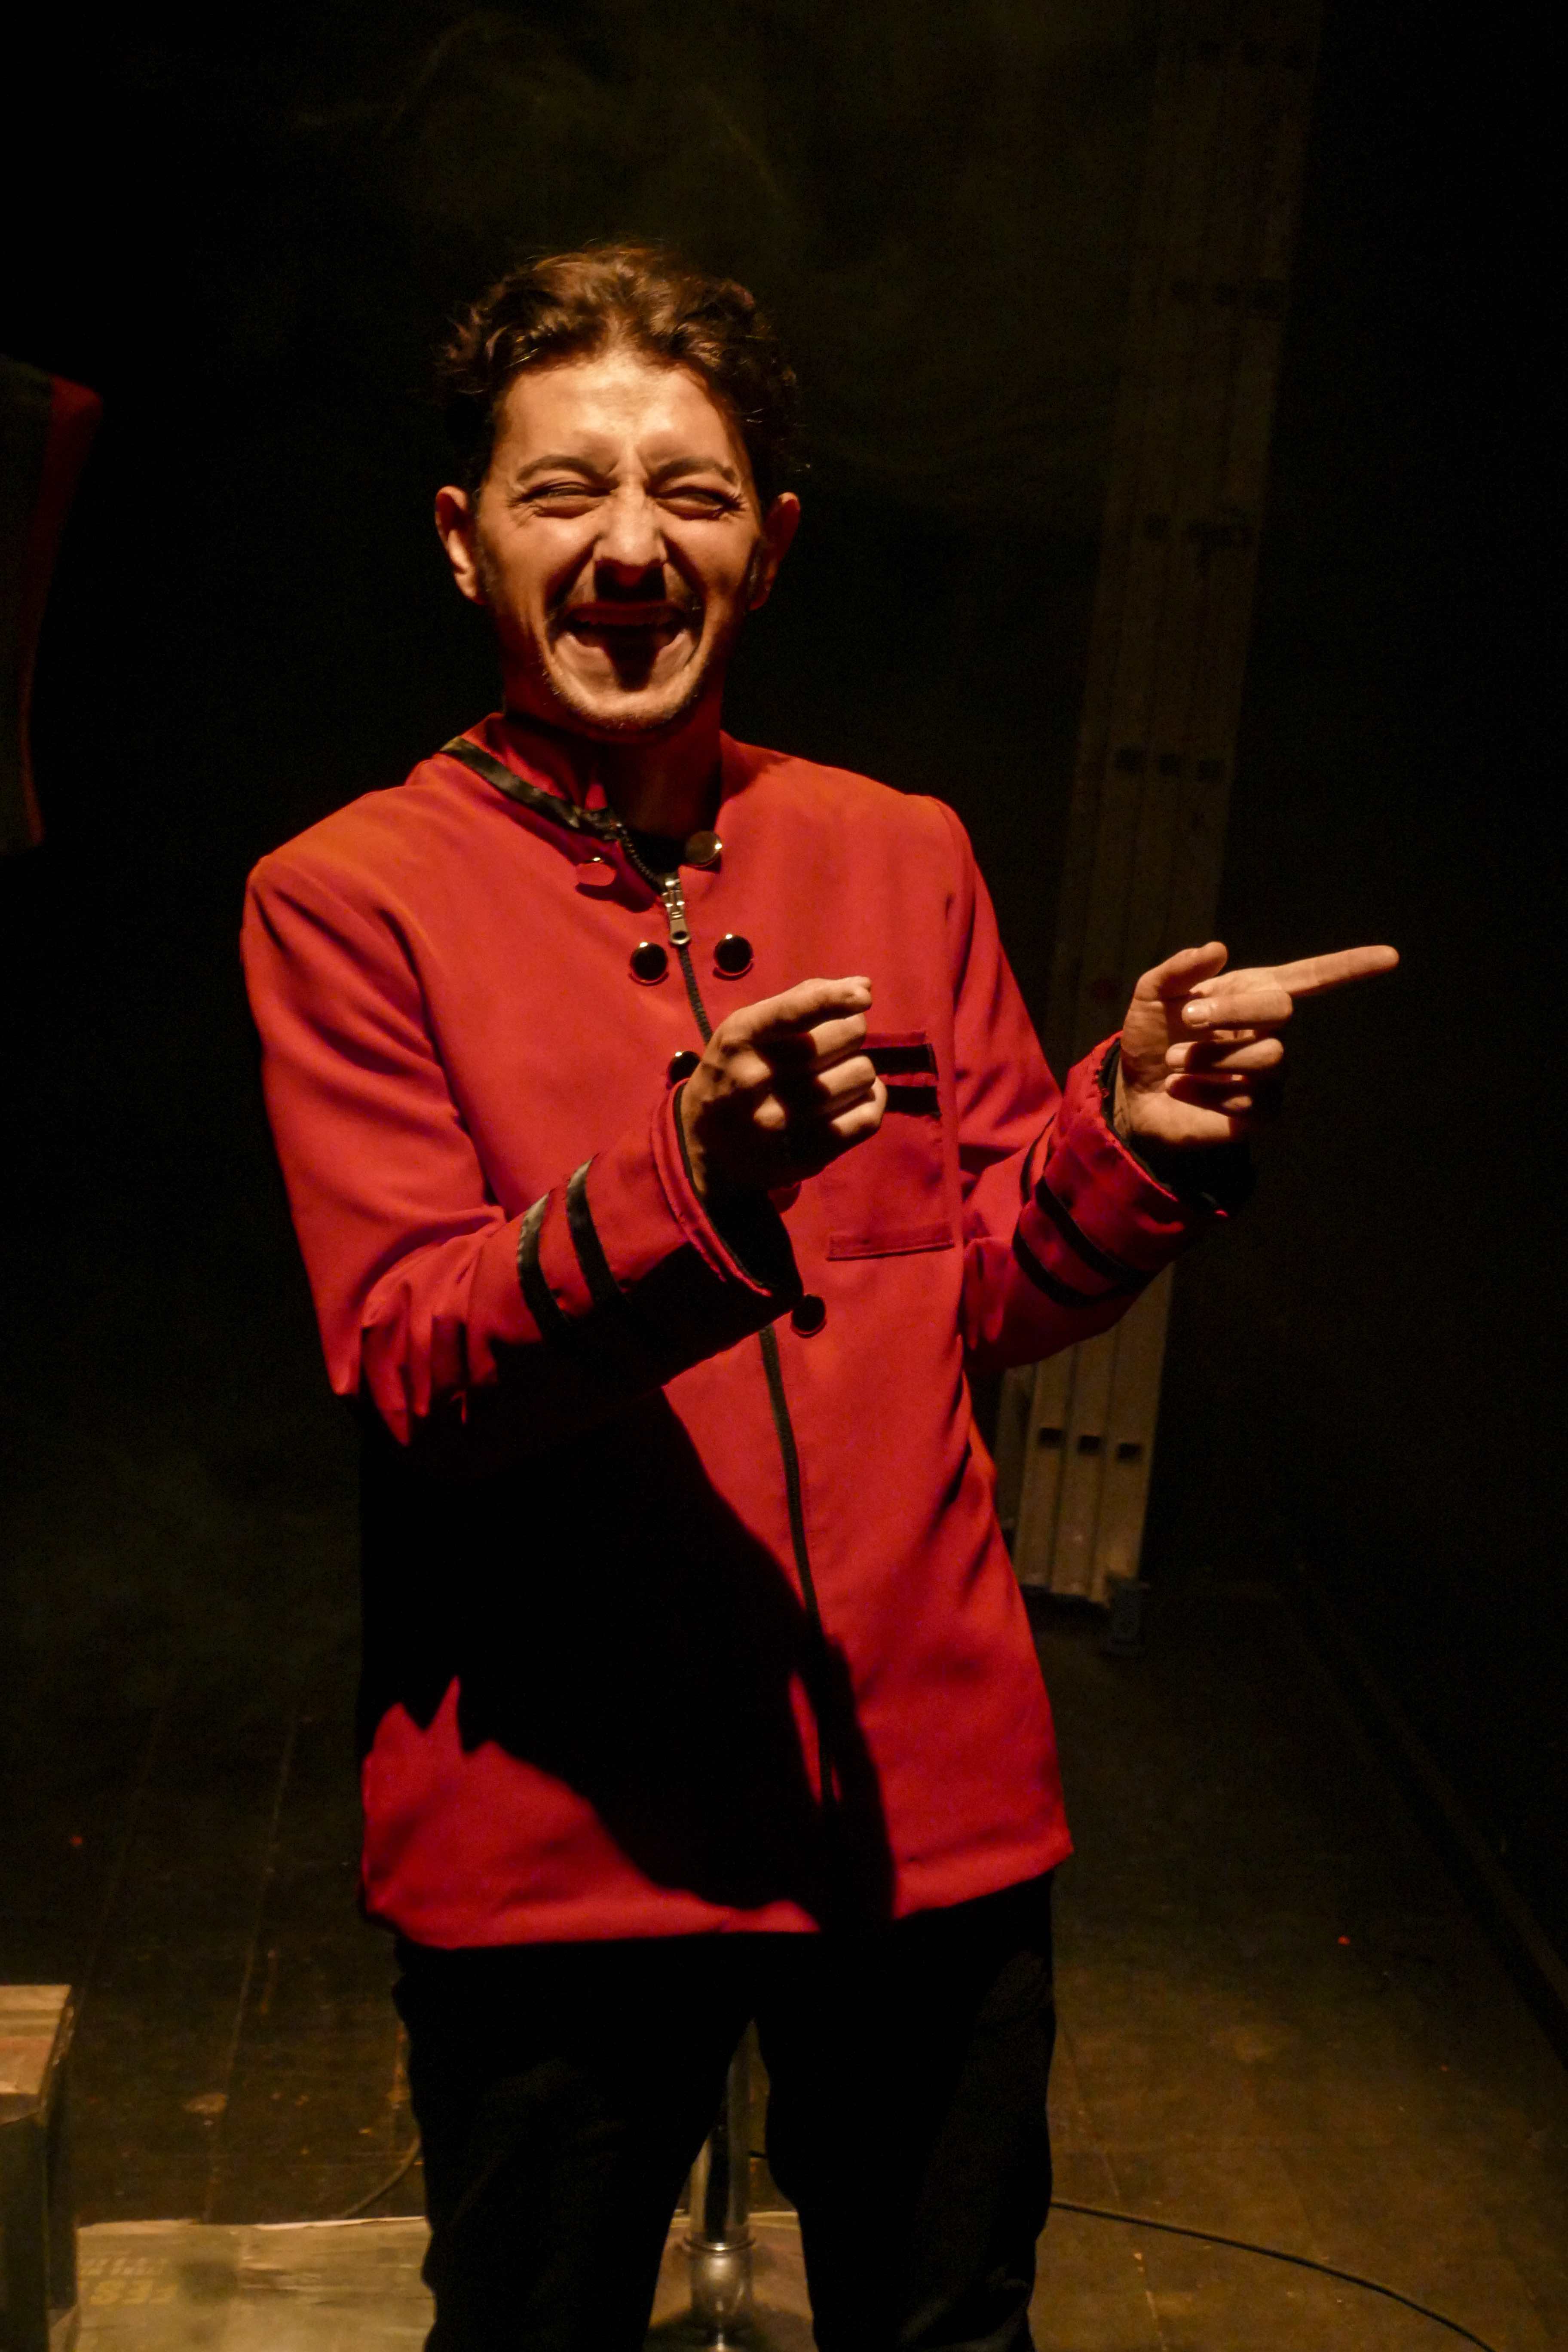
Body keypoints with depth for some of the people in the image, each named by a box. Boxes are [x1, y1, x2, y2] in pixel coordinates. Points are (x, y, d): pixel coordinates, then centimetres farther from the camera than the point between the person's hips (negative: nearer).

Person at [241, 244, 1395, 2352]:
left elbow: (992, 1292, 7)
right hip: (553, 1827, -2)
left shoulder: (906, 861, 5)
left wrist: (1133, 1138, -14)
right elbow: (411, 1365, -15)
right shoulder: (348, 898, -7)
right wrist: (685, 1188, -33)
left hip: (929, 1789, 3)